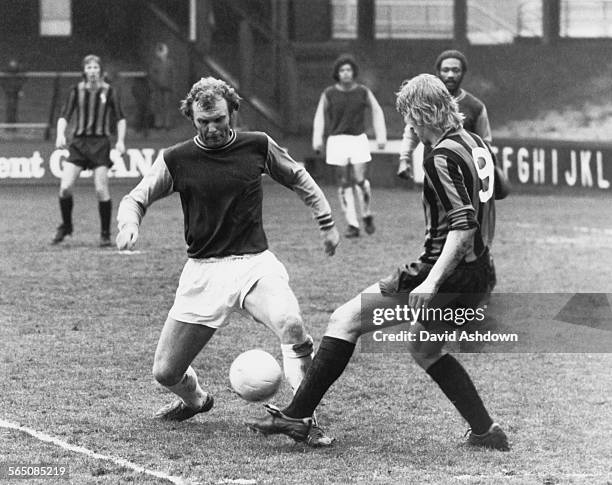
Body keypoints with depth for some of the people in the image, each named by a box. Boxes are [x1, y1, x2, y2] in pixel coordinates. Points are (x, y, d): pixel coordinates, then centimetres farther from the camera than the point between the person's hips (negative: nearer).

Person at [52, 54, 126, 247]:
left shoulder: (108, 91, 2)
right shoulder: (77, 90, 5)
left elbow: (120, 118, 9)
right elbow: (64, 115, 4)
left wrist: (120, 141, -3)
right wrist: (60, 134, -13)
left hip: (100, 144, -2)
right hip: (79, 142, 2)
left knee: (101, 190, -9)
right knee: (65, 187, -9)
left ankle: (105, 234, 4)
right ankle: (66, 226, 14)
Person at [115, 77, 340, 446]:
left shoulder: (258, 146, 2)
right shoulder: (175, 160, -2)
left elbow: (298, 178, 19)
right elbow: (136, 199, 7)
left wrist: (327, 222, 21)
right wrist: (130, 225, -15)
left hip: (255, 262, -1)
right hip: (203, 271, 1)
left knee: (292, 326, -31)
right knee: (166, 373, -1)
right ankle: (195, 400, 35)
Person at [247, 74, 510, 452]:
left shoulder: (443, 157, -17)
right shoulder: (476, 144, 10)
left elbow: (463, 225, -24)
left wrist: (432, 281, -29)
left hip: (445, 270, -9)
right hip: (478, 273, 9)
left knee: (345, 321, -3)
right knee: (424, 347, 30)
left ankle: (296, 416, -5)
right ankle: (486, 431, 25)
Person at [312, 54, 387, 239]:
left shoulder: (363, 92, 1)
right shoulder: (329, 94, 0)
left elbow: (377, 111, 13)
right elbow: (320, 116, 11)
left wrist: (381, 135, 8)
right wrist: (317, 139, 2)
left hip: (358, 139, 0)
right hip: (337, 140, 1)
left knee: (359, 179, -12)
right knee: (344, 184, -2)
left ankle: (367, 216, 12)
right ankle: (352, 225, 2)